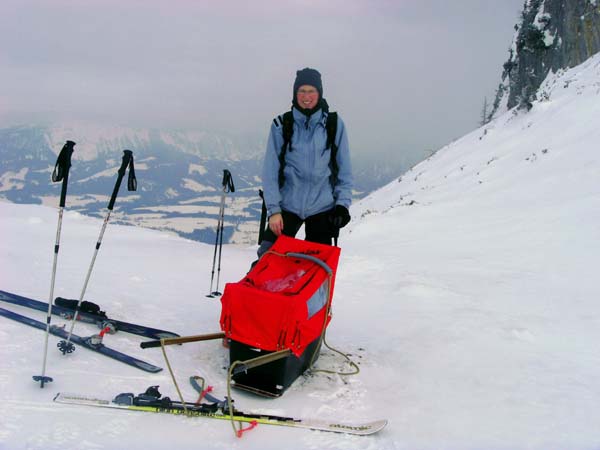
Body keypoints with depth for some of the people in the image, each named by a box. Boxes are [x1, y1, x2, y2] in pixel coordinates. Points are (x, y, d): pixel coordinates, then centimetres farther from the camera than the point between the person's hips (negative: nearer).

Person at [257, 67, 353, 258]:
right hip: (288, 205, 0)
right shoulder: (281, 125, -2)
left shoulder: (334, 125, 0)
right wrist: (273, 209, -9)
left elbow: (344, 170, 5)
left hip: (322, 207, 1)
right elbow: (270, 171, -2)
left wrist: (343, 203, -3)